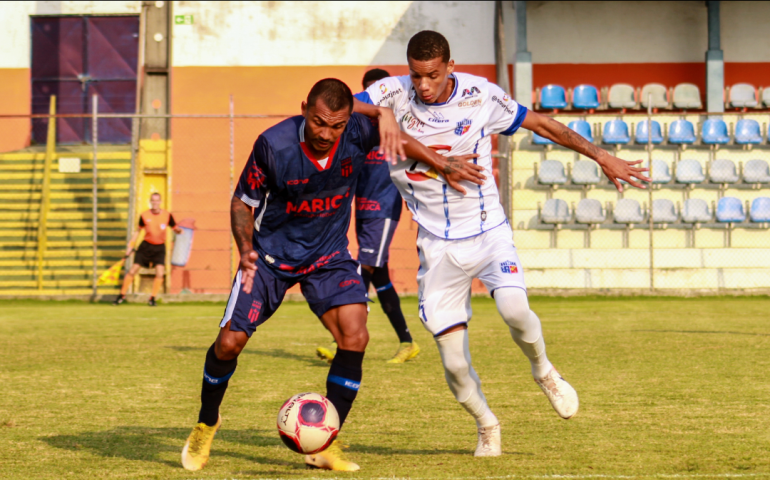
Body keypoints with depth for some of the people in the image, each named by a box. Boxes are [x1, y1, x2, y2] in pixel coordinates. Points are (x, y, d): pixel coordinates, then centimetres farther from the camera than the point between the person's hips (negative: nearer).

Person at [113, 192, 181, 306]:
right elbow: (138, 230, 9)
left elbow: (175, 228, 2)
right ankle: (122, 296, 12)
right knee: (132, 271, -3)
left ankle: (152, 299, 0)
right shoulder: (144, 215, -5)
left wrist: (179, 230, -23)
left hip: (160, 248, 0)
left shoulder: (167, 215, -7)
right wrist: (130, 246, 7)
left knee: (160, 274, -16)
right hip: (146, 246, 0)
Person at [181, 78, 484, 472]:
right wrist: (246, 249, -28)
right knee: (230, 342, -6)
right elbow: (243, 201, -12)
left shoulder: (359, 133, -20)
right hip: (272, 253, -2)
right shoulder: (274, 145, -26)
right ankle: (206, 425, 24)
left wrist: (442, 164, 4)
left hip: (329, 255, 2)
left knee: (355, 337, -18)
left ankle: (325, 444, -6)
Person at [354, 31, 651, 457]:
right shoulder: (395, 94, -9)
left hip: (487, 230, 0)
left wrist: (600, 156, 7)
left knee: (514, 308, -28)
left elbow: (540, 123, 5)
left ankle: (543, 370, 6)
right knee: (454, 364, -4)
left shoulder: (480, 95, -7)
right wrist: (380, 117, -40)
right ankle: (486, 425, 27)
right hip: (437, 244, 0)